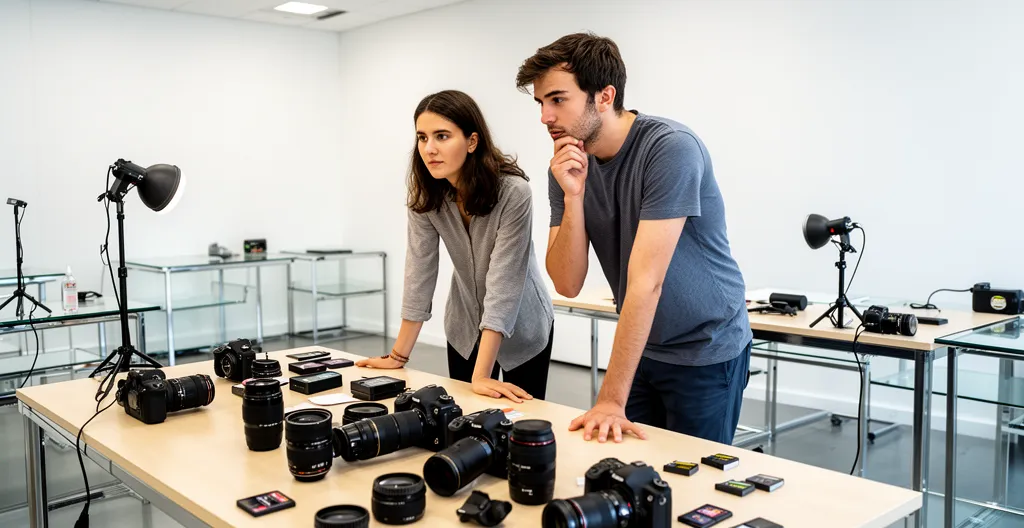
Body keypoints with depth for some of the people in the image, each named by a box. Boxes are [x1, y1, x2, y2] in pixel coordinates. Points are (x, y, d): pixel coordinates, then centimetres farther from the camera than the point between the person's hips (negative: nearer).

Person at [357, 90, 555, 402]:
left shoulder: (513, 192, -29)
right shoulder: (426, 193, -15)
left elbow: (502, 282, -31)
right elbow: (420, 270, -13)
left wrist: (481, 375, -34)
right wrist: (399, 356, -14)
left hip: (521, 328, -3)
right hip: (465, 328, 4)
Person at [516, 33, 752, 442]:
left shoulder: (671, 148, -25)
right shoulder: (567, 165, -5)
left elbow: (645, 281, -29)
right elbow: (567, 285, -9)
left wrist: (611, 399, -30)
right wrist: (573, 197, -24)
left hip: (706, 350, -5)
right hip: (640, 347, 5)